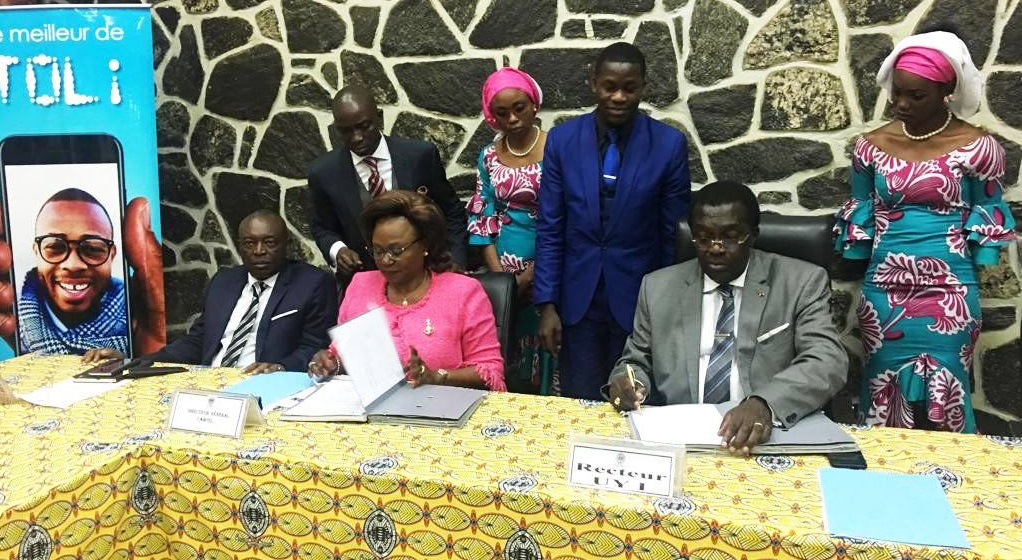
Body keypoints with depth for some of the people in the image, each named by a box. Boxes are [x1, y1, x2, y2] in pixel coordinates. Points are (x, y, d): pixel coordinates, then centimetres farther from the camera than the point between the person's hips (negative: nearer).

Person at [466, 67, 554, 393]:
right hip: (502, 270, 3)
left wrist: (530, 275, -11)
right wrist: (498, 274, -5)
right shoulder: (490, 155, 6)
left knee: (542, 340, 0)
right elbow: (481, 217, 6)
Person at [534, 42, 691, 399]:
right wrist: (547, 305, -3)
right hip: (578, 298, 1)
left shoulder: (669, 145, -5)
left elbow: (674, 235, 0)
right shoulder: (561, 140, -1)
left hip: (639, 298, -1)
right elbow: (549, 229, 1)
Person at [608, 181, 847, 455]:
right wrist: (627, 381, -7)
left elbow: (828, 362, -9)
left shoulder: (802, 282, 3)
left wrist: (765, 404, -27)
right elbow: (637, 361, 18)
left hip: (768, 439, -2)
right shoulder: (659, 288, 11)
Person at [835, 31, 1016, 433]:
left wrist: (977, 274, 3)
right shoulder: (871, 145, 1)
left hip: (949, 293, -2)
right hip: (883, 291, 2)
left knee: (943, 395, 7)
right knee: (885, 391, 11)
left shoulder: (976, 146, -6)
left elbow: (988, 215, 6)